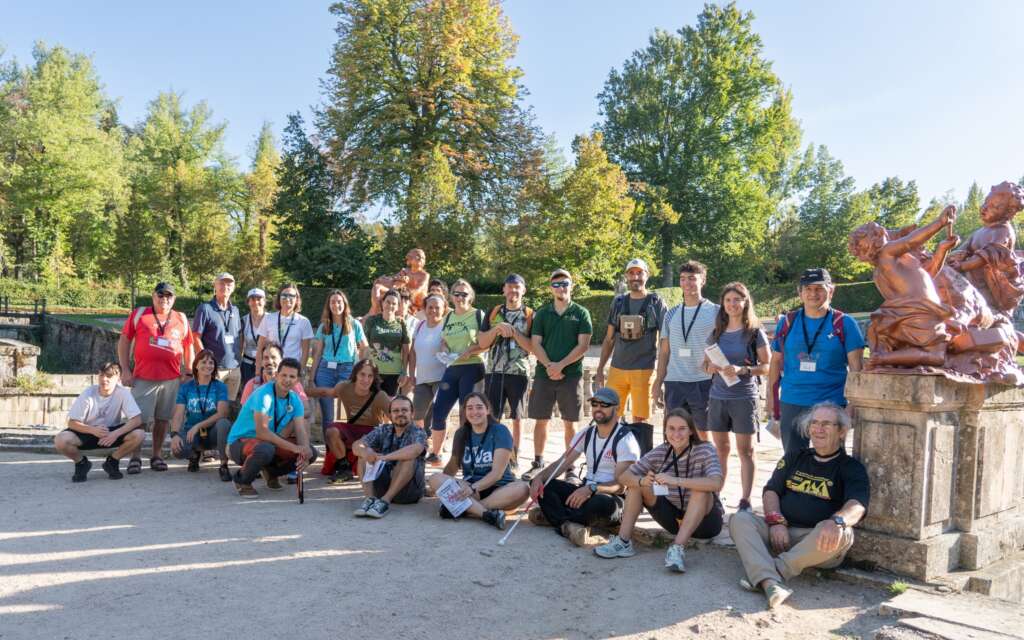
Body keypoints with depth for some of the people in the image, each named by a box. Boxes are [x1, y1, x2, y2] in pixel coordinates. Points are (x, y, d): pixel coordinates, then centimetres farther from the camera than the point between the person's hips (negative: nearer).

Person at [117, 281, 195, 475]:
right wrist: (125, 370, -1)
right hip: (143, 377, -2)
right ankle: (135, 458, 8)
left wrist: (188, 371, 10)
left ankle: (157, 456, 17)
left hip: (172, 379, 2)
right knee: (139, 418, -1)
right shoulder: (139, 314, 5)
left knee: (163, 419, 8)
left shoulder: (181, 319, 11)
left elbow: (189, 346, 17)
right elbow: (124, 341, 5)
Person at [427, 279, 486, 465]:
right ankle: (434, 455, 18)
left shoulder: (478, 315, -1)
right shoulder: (448, 317, 15)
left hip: (471, 368, -5)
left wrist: (470, 351, -19)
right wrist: (445, 351, 0)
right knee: (438, 413, 4)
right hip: (451, 368, 5)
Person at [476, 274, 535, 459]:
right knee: (492, 416, 1)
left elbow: (533, 347, -5)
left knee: (516, 416, 7)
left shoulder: (530, 316, 2)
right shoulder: (493, 313, 9)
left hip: (519, 372, -1)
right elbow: (482, 343, 3)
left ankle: (514, 456, 16)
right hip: (494, 372, 2)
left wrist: (514, 333, -14)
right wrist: (498, 328, -12)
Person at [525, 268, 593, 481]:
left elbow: (583, 345, -4)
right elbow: (536, 343, 4)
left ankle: (570, 467, 10)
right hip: (544, 374, 2)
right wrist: (549, 365, -11)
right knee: (540, 420, 6)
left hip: (571, 374, -2)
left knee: (569, 423, 2)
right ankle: (537, 463, 18)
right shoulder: (542, 313, 10)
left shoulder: (581, 313, 4)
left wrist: (561, 365, -13)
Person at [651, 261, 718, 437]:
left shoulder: (715, 312, 0)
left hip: (704, 382, -3)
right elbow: (664, 351, 13)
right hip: (674, 383, 4)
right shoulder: (672, 314, 12)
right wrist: (658, 383, 8)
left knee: (702, 434, 4)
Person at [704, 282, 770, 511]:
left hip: (744, 398, -4)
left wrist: (742, 370, -19)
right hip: (718, 396, 4)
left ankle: (745, 500, 3)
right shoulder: (717, 332, 11)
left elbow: (766, 366, -4)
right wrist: (712, 367, -7)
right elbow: (706, 363, 16)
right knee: (720, 450, 10)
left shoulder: (755, 332, -2)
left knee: (745, 451, 0)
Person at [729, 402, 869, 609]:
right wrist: (776, 521, -9)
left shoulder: (851, 467, 6)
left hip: (818, 541, -3)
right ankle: (770, 582, -45)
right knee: (739, 519, -21)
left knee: (842, 533, -35)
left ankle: (767, 573, -34)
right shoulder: (795, 457, 20)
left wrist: (837, 521, -36)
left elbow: (857, 505, -13)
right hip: (781, 532, 3)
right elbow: (771, 490, 12)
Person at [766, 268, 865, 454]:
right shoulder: (787, 322, 7)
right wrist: (771, 397, 7)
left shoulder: (844, 324, -1)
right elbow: (777, 362, 11)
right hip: (791, 404, 3)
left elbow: (856, 367, -3)